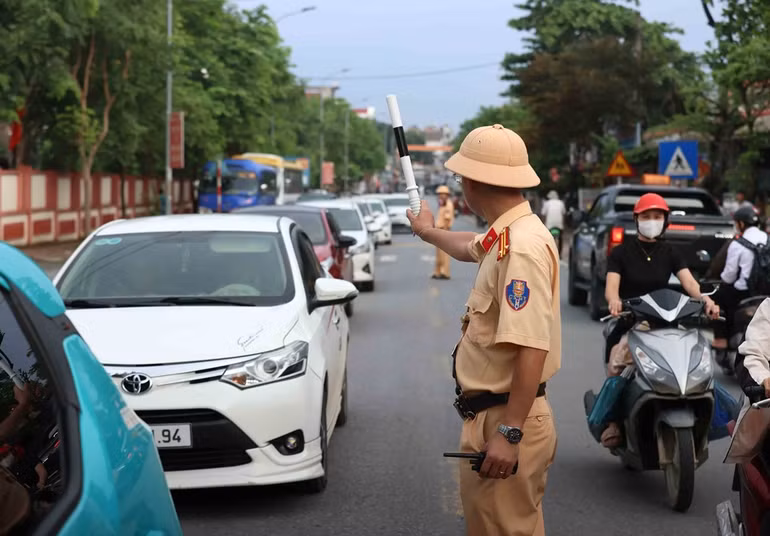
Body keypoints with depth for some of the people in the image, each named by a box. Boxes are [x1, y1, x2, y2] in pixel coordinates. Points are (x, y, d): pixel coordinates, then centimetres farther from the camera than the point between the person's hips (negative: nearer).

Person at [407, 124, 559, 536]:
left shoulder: (522, 246, -22)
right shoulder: (505, 236, 10)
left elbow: (531, 348, -28)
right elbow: (470, 248, 37)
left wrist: (509, 433, -28)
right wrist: (428, 232, 55)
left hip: (505, 422, -10)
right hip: (487, 416, 10)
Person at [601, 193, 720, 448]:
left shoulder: (670, 254, 14)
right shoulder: (621, 252, 8)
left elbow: (689, 282, -1)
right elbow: (611, 285, -7)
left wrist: (705, 299, -23)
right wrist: (614, 301, -31)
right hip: (628, 324, -2)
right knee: (617, 366, -28)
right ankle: (614, 419, -19)